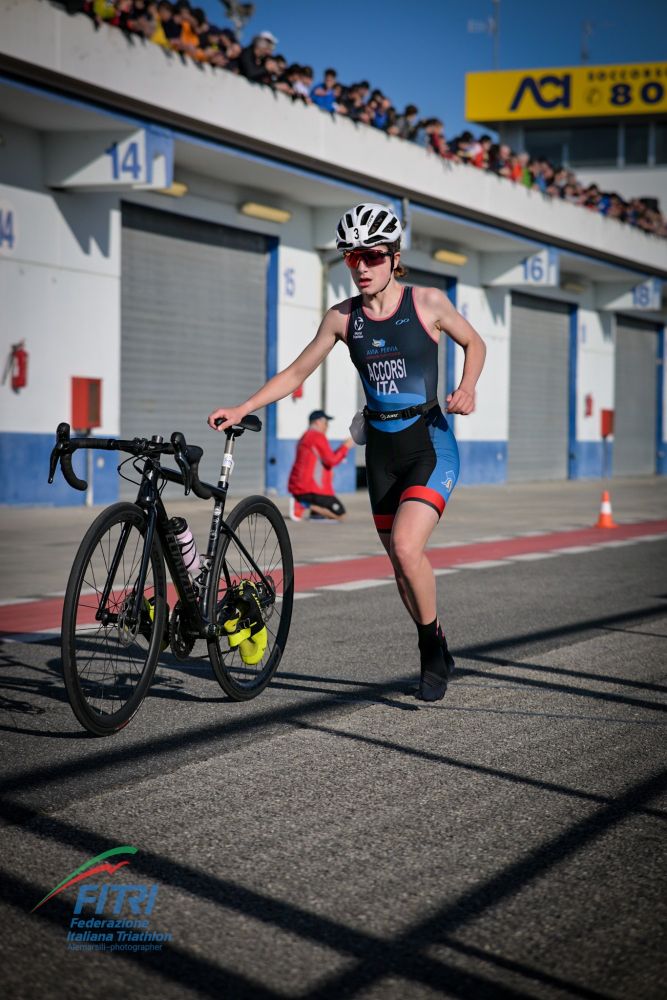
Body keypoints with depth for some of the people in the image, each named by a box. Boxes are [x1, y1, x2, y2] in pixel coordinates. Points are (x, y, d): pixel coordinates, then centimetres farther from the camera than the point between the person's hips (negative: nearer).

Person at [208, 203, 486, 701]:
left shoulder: (427, 302, -7)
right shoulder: (343, 317, 1)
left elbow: (475, 343, 7)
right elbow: (298, 371, 9)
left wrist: (467, 388, -12)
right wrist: (241, 409, 1)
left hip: (431, 444, -4)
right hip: (382, 450, 4)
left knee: (406, 547, -23)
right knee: (401, 560, 8)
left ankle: (433, 640, 1)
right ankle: (437, 655, 28)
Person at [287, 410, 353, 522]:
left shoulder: (304, 437, 19)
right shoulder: (318, 436, -11)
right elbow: (331, 461, -13)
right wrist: (345, 447, -2)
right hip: (310, 490, -10)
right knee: (340, 514, -5)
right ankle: (304, 504, -14)